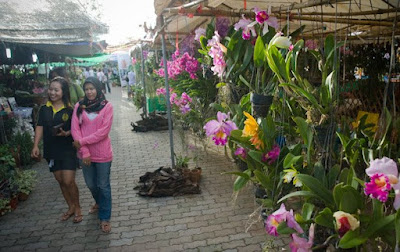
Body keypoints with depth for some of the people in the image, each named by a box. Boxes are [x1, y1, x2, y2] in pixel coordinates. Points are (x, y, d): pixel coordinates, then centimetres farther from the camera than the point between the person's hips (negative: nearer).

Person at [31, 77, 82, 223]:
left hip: (67, 150, -4)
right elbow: (40, 127, 2)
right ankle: (71, 207, 30)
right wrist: (35, 146, -7)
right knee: (61, 181, 13)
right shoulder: (44, 109, 4)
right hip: (51, 151, 4)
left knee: (68, 181, -7)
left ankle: (77, 208, 16)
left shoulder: (70, 109, -7)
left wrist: (66, 133, -24)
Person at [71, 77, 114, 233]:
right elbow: (75, 129, -5)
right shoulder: (79, 106, 0)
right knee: (90, 184, 20)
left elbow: (104, 131, -15)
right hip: (84, 153, 3)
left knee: (103, 185, 7)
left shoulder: (107, 106, -8)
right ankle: (99, 203, 49)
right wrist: (84, 152, -12)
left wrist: (82, 142, -16)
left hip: (102, 153, -3)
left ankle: (104, 218, 22)